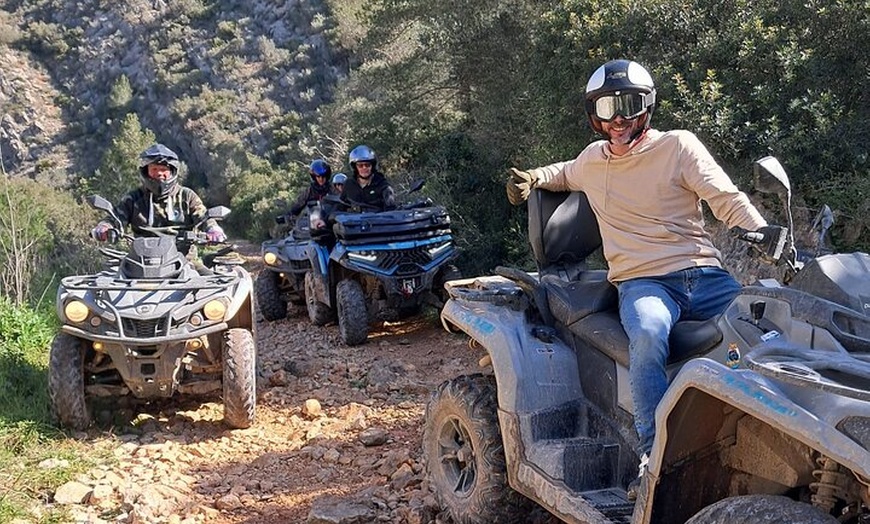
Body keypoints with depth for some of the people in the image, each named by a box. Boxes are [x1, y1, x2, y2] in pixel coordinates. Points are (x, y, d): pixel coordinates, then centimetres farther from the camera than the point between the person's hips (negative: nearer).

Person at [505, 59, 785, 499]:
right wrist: (533, 178, 21)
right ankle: (653, 456, -29)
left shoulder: (678, 146, 7)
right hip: (642, 282, 0)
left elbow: (726, 198, -1)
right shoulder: (592, 160, 18)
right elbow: (564, 174, 42)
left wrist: (762, 231, -19)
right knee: (648, 337, -36)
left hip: (704, 273, 1)